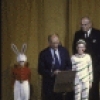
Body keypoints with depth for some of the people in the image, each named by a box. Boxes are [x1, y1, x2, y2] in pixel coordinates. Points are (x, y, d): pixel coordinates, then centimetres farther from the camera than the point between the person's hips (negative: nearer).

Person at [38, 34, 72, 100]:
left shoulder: (64, 51, 5)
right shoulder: (44, 53, -4)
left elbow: (69, 66, 8)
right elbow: (40, 70, -6)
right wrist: (52, 73, -21)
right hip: (49, 84, -2)